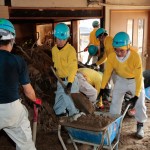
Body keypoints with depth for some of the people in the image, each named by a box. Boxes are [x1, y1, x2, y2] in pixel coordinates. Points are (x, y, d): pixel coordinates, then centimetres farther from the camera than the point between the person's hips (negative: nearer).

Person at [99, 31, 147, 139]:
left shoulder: (135, 56, -36)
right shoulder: (112, 56, -26)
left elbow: (139, 77, -29)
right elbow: (107, 72, -12)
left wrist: (136, 95, -28)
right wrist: (102, 88, -12)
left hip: (135, 80, -2)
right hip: (121, 80, 2)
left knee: (140, 104, 3)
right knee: (115, 102, 3)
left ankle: (140, 126, 21)